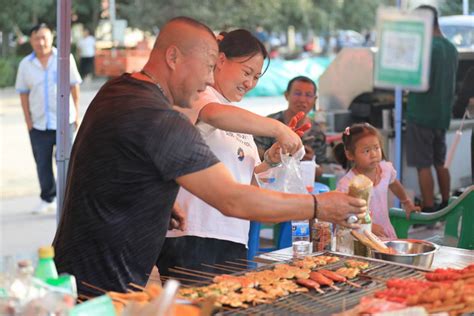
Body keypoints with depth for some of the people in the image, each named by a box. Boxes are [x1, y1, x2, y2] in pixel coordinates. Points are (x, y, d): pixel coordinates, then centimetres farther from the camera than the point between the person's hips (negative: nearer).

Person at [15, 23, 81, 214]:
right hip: (38, 124, 2)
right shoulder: (25, 64, 3)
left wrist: (76, 114, 1)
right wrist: (28, 119, 1)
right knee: (42, 164, 9)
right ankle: (47, 200, 24)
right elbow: (23, 93, 7)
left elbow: (74, 87, 3)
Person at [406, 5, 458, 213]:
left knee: (423, 165, -3)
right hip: (443, 115, 8)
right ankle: (445, 207, 23)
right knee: (440, 162, 17)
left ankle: (428, 211, -2)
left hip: (422, 115, -8)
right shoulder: (451, 48, 10)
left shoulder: (426, 47, -17)